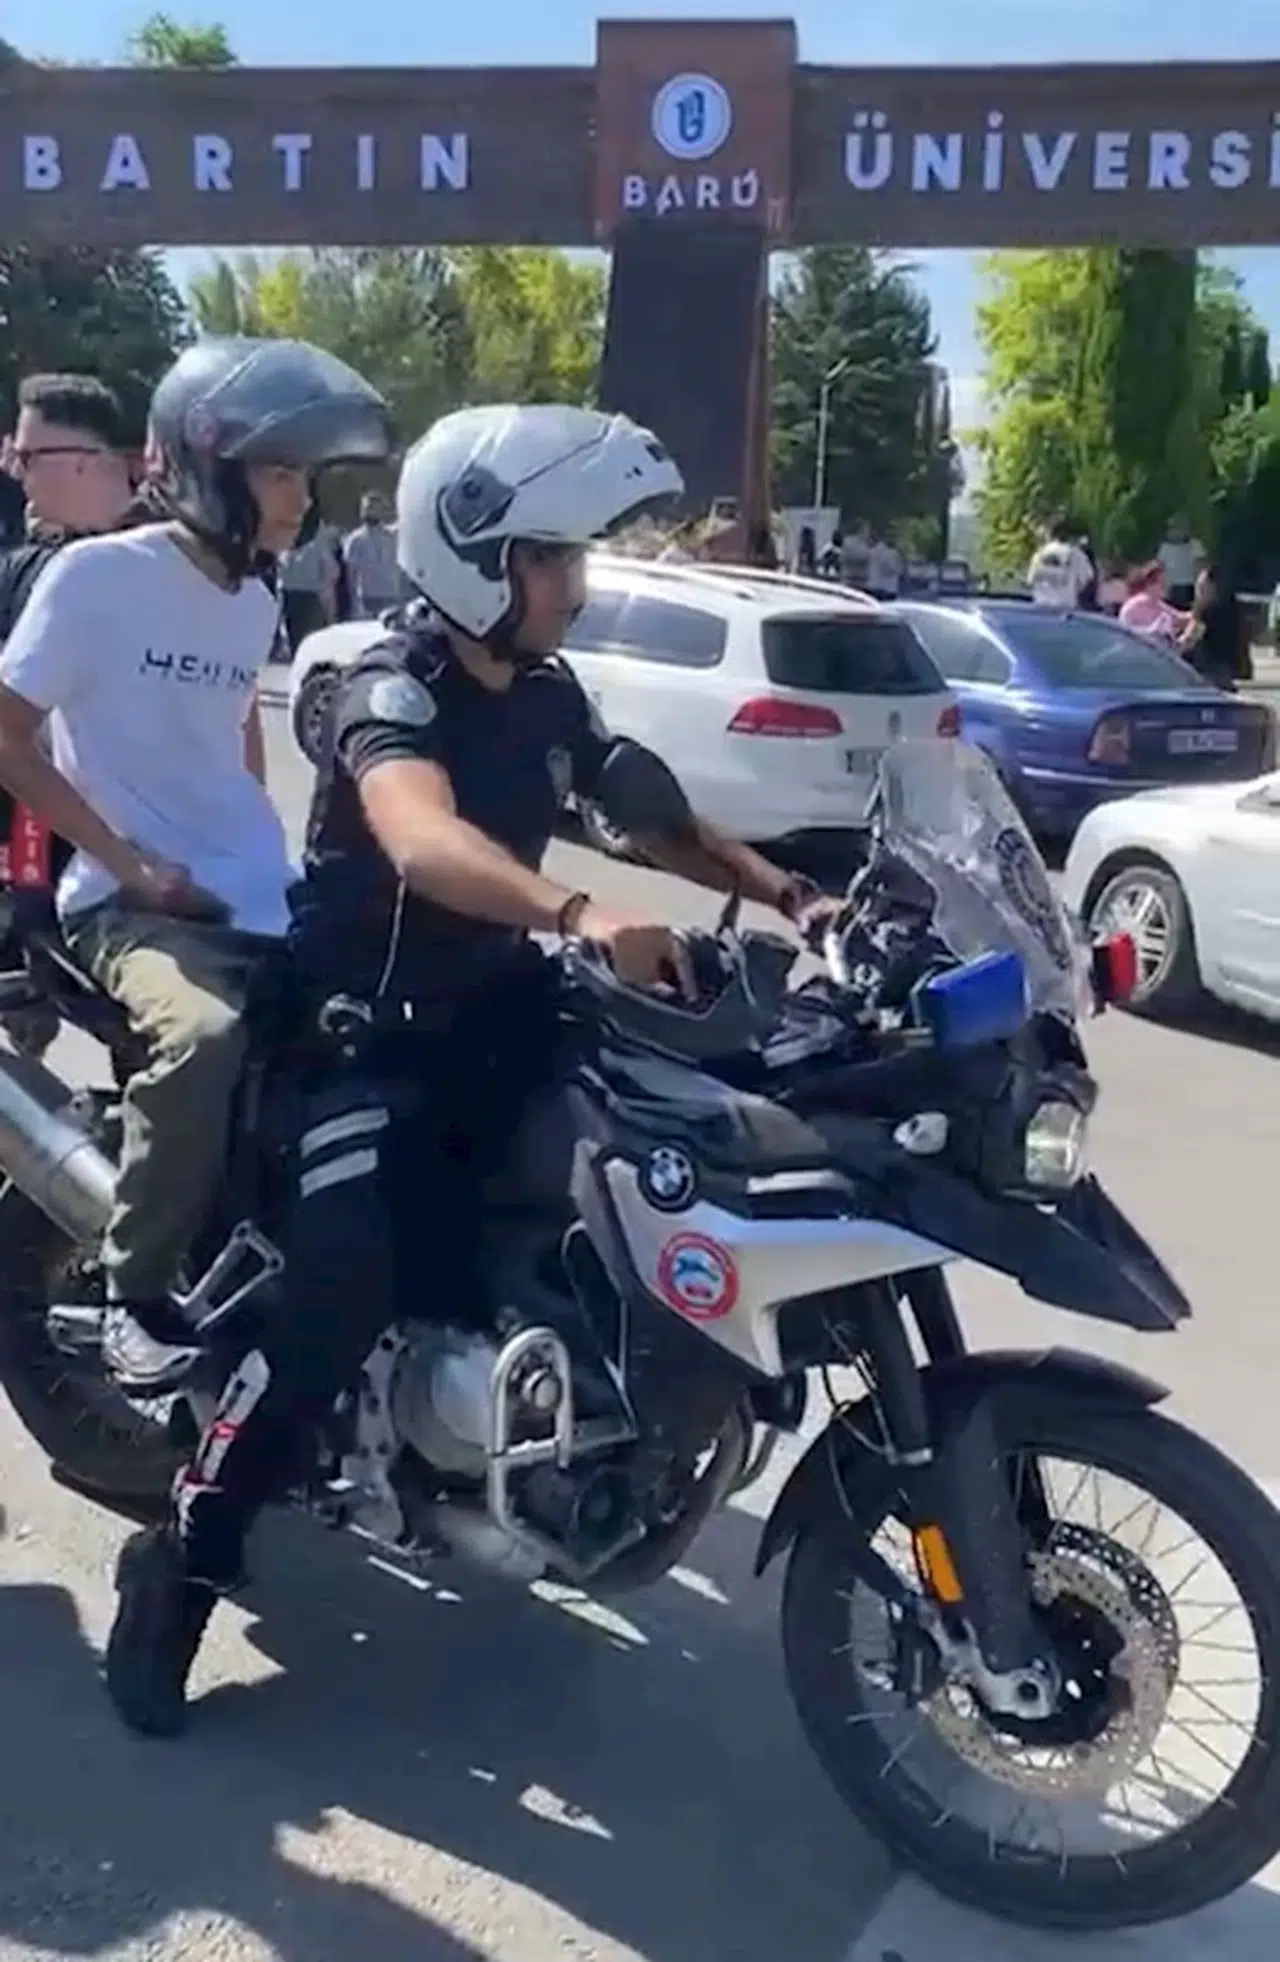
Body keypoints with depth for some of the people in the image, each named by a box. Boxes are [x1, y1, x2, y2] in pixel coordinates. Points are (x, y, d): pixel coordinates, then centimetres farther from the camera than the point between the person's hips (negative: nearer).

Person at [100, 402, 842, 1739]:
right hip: (368, 1027, -8)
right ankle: (180, 1563, -3)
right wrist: (579, 913, -60)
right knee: (343, 1304, -21)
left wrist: (789, 894, -3)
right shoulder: (395, 687, -20)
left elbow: (652, 822, 13)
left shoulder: (548, 694, 5)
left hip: (493, 1002, 8)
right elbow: (421, 836, -42)